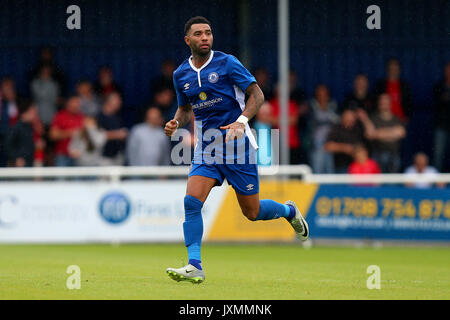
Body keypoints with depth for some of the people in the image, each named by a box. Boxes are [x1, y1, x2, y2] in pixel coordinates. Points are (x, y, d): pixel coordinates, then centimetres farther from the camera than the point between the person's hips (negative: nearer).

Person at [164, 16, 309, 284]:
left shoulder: (227, 63, -8)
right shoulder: (181, 74, 6)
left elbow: (257, 94, -7)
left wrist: (241, 121, -23)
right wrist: (176, 123, -2)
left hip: (237, 144, -4)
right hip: (207, 149, 4)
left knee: (252, 212, 3)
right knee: (191, 202, -17)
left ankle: (288, 211, 36)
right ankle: (195, 266, -16)